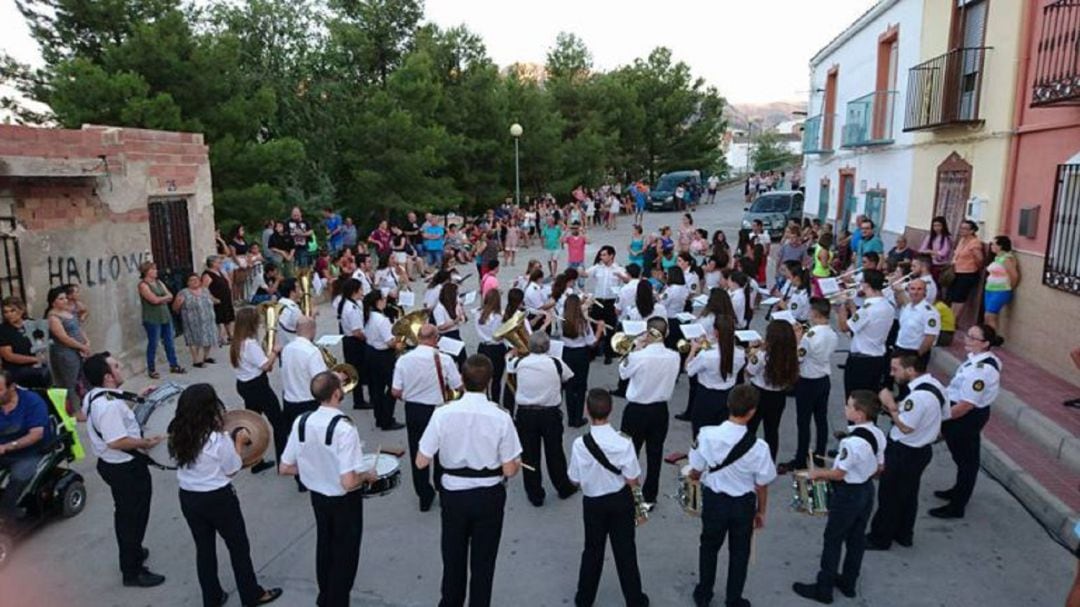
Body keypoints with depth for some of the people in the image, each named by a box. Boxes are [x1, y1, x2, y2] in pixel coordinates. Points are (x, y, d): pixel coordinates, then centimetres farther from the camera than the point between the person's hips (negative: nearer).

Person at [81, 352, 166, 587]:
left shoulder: (93, 396, 1)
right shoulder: (110, 406, -32)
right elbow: (118, 442, -34)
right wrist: (147, 442, -22)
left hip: (110, 463, 10)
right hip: (126, 468, -10)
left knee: (126, 513, 28)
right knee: (133, 515, 7)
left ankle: (131, 552, 49)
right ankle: (133, 571, 22)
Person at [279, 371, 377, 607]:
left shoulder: (301, 422, -12)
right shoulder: (344, 428, -30)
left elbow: (285, 468, -4)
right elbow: (348, 483, -33)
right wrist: (367, 475, -13)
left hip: (317, 496, 6)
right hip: (344, 501, -6)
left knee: (325, 546, 27)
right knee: (344, 552, 15)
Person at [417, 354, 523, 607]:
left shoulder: (442, 414, -16)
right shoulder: (501, 418, -18)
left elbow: (421, 462, -10)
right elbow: (510, 470, -14)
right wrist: (518, 462, 9)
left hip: (453, 494, 2)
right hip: (489, 496, -1)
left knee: (453, 558, 23)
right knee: (483, 562, 17)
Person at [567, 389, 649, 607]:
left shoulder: (580, 444, -22)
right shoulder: (624, 443, -22)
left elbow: (575, 481, -10)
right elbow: (632, 480, -14)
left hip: (593, 503, 0)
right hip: (621, 500, 0)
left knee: (592, 550, 20)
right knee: (625, 550, 15)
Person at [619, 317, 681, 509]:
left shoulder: (638, 356, -21)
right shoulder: (674, 357, -10)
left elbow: (623, 373, -2)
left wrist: (636, 348, 0)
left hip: (636, 410, -3)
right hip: (660, 410, 3)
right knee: (655, 454, 14)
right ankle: (649, 497, 24)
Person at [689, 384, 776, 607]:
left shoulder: (707, 434, -23)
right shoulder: (758, 447, -25)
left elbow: (695, 472, -9)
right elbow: (761, 485, -11)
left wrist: (693, 476, 16)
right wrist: (761, 512, 7)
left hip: (713, 499, 1)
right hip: (743, 504, -1)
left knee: (709, 546, 25)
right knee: (739, 552, 22)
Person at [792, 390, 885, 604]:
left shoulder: (852, 441, -31)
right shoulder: (878, 435, -4)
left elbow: (838, 474, -22)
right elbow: (878, 469, 8)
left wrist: (818, 473, -6)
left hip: (847, 494, -8)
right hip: (867, 490, 8)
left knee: (833, 541, 6)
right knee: (857, 539, 20)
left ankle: (823, 589, 18)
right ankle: (848, 583, 35)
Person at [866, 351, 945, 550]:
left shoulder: (919, 395, -30)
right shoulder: (933, 384, 1)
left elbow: (905, 427, -26)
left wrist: (891, 405, -16)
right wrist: (895, 406, -6)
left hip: (905, 453, -9)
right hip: (921, 449, 9)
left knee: (889, 496, 7)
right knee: (908, 494, 23)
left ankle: (880, 539, 22)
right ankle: (904, 534, 39)